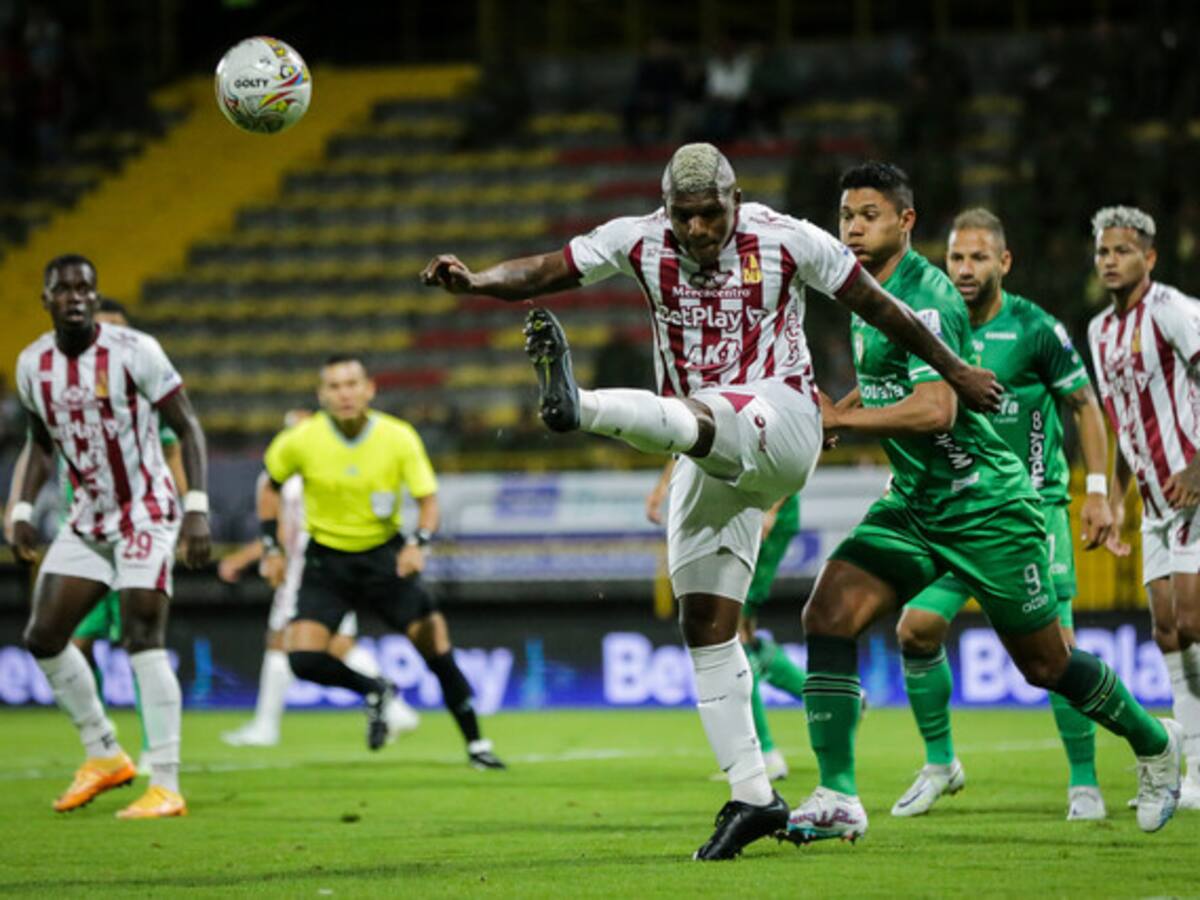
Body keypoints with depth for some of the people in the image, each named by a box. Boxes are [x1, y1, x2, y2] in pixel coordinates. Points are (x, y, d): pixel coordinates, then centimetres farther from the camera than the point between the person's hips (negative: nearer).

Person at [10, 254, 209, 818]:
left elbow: (187, 428, -11)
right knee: (43, 637, 3)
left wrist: (197, 509, -19)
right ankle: (104, 756, 20)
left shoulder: (133, 351, -16)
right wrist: (22, 509, 6)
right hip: (89, 518, 6)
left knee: (143, 638, -17)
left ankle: (166, 787, -15)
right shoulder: (33, 365, 1)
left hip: (145, 513, -6)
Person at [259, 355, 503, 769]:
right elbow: (272, 486, 7)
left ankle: (475, 743, 7)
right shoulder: (301, 441, -12)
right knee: (303, 658, -17)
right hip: (326, 561, 0)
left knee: (436, 646, -9)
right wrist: (271, 547, 2)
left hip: (385, 555, 0)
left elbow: (428, 499, -7)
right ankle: (375, 692, 12)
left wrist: (419, 543, -26)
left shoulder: (399, 438, -14)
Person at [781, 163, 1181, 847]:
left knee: (1047, 665, 6)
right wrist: (829, 415, 8)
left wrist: (841, 418, -28)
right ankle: (838, 798, -14)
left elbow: (936, 409, -31)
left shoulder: (926, 295, -20)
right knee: (828, 613, -14)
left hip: (986, 503, -8)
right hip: (913, 505, 8)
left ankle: (1155, 744, 33)